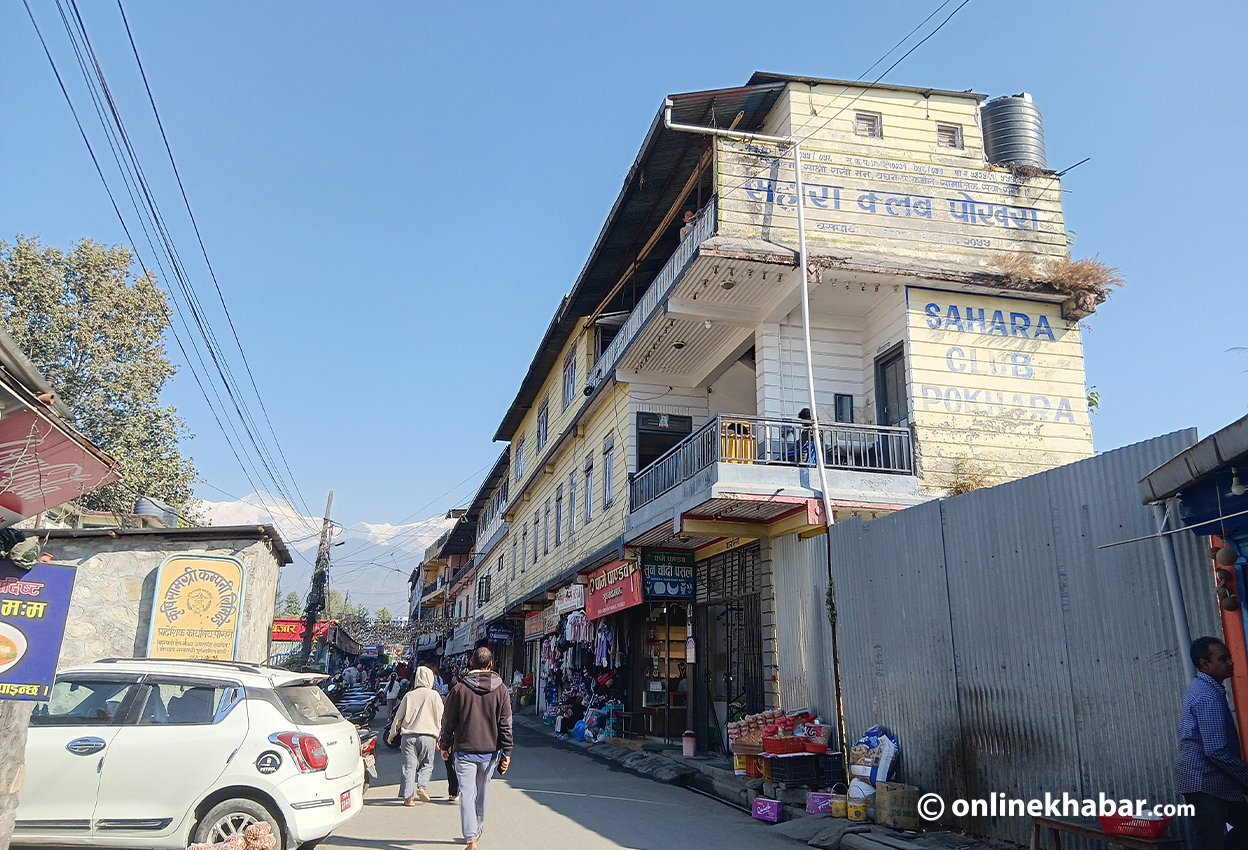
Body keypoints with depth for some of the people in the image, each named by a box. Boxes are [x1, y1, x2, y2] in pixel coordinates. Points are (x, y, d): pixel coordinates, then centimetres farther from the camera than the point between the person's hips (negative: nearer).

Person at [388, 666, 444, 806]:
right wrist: (438, 738, 16)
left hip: (408, 735, 1)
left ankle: (409, 797, 1)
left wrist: (392, 734, 24)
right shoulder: (434, 695, 2)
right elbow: (439, 717, 6)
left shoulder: (409, 695, 6)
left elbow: (398, 717, 10)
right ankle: (422, 786, -10)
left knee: (409, 766, 5)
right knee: (427, 764, 12)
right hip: (428, 735, -1)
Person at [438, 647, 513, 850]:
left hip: (465, 750, -2)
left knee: (467, 794, 1)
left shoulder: (459, 688, -6)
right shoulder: (501, 689, -3)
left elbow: (448, 721, 1)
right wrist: (506, 752, 0)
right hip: (490, 751, 2)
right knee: (482, 792, 20)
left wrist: (445, 745, 15)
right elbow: (505, 724, -3)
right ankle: (477, 829, 36)